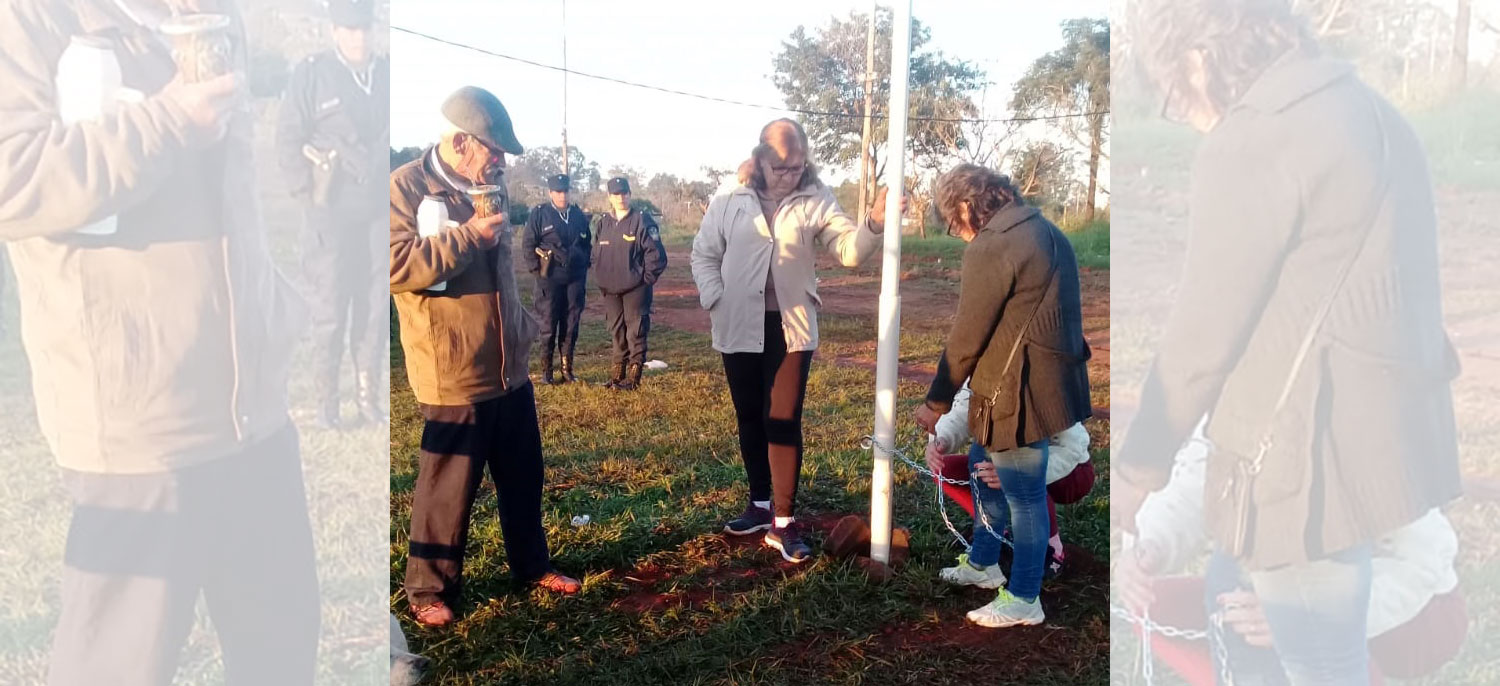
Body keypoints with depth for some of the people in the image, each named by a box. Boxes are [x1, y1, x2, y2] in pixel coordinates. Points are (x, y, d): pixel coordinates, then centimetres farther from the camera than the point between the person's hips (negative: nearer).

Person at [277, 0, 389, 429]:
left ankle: (369, 397, 17)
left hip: (378, 214, 4)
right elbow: (288, 141, -5)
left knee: (374, 307, 6)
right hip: (332, 213, -3)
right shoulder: (310, 75, -5)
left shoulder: (386, 74, 7)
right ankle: (326, 404, 11)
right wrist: (309, 203, -9)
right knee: (329, 312, 0)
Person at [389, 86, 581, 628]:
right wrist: (468, 235, -23)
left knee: (523, 476, 17)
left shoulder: (488, 187, 12)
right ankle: (429, 589, 22)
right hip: (453, 372, -7)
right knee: (448, 488, 4)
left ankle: (531, 566, 34)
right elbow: (396, 267, -22)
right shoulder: (406, 187, -11)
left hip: (508, 365, 7)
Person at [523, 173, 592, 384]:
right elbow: (527, 245, -2)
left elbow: (587, 243, 20)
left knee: (571, 325, 6)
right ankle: (546, 371, 8)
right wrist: (537, 271, -7)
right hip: (550, 278, -4)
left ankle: (567, 369, 15)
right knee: (549, 325, 0)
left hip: (575, 278, 4)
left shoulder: (578, 215, 10)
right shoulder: (539, 214, -3)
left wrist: (584, 266, 11)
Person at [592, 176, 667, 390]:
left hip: (636, 288, -5)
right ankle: (617, 374, 23)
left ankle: (633, 376, 6)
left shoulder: (642, 220, -9)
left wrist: (646, 279, -9)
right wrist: (601, 281, 11)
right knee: (617, 331, 13)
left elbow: (656, 254, -11)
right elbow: (597, 255, 18)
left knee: (636, 332, -1)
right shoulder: (603, 223, 9)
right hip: (610, 290, 5)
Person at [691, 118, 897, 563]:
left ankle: (783, 522, 3)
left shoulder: (816, 203, -1)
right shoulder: (730, 203, 2)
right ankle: (761, 505, 30)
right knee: (750, 419, 14)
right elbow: (704, 254, 9)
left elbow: (850, 250, -11)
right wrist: (716, 300, -4)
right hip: (740, 328, 2)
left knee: (783, 422, -5)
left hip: (791, 328, -2)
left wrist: (875, 225, -30)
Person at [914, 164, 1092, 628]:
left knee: (1024, 496, 4)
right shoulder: (1049, 233, 11)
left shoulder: (990, 247, -18)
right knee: (983, 469, 24)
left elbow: (966, 338, -16)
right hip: (1051, 382, 10)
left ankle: (1024, 600, 19)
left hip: (1018, 393, -10)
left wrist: (937, 404, -5)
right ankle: (981, 565, 40)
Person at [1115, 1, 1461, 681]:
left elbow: (1203, 334, -15)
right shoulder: (1368, 111, 12)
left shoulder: (1253, 142, -17)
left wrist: (1137, 467, -4)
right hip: (1378, 434, 9)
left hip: (1313, 457, -9)